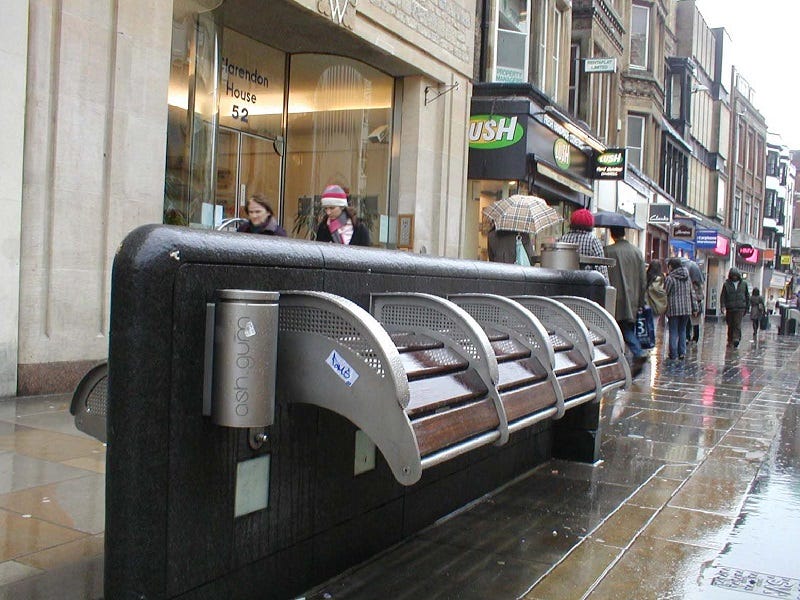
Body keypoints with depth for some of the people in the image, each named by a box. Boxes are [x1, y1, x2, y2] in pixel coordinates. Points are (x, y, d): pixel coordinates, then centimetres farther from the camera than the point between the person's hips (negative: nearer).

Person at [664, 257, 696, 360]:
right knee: (682, 330, 14)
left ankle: (673, 354, -1)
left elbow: (665, 294, -10)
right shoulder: (687, 278, 11)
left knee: (673, 331, 0)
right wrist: (694, 308, 19)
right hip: (686, 309, 5)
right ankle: (682, 352, 11)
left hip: (673, 309, -5)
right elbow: (692, 294, 15)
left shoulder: (670, 278, -9)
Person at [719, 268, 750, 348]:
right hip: (729, 308, 0)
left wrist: (747, 307, 15)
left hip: (740, 308, 0)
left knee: (737, 324, -13)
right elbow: (722, 296, 0)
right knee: (730, 325, 7)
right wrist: (723, 306, -12)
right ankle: (730, 341, 17)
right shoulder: (726, 284, 3)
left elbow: (747, 296, 16)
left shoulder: (743, 283, 8)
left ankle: (736, 339, -20)